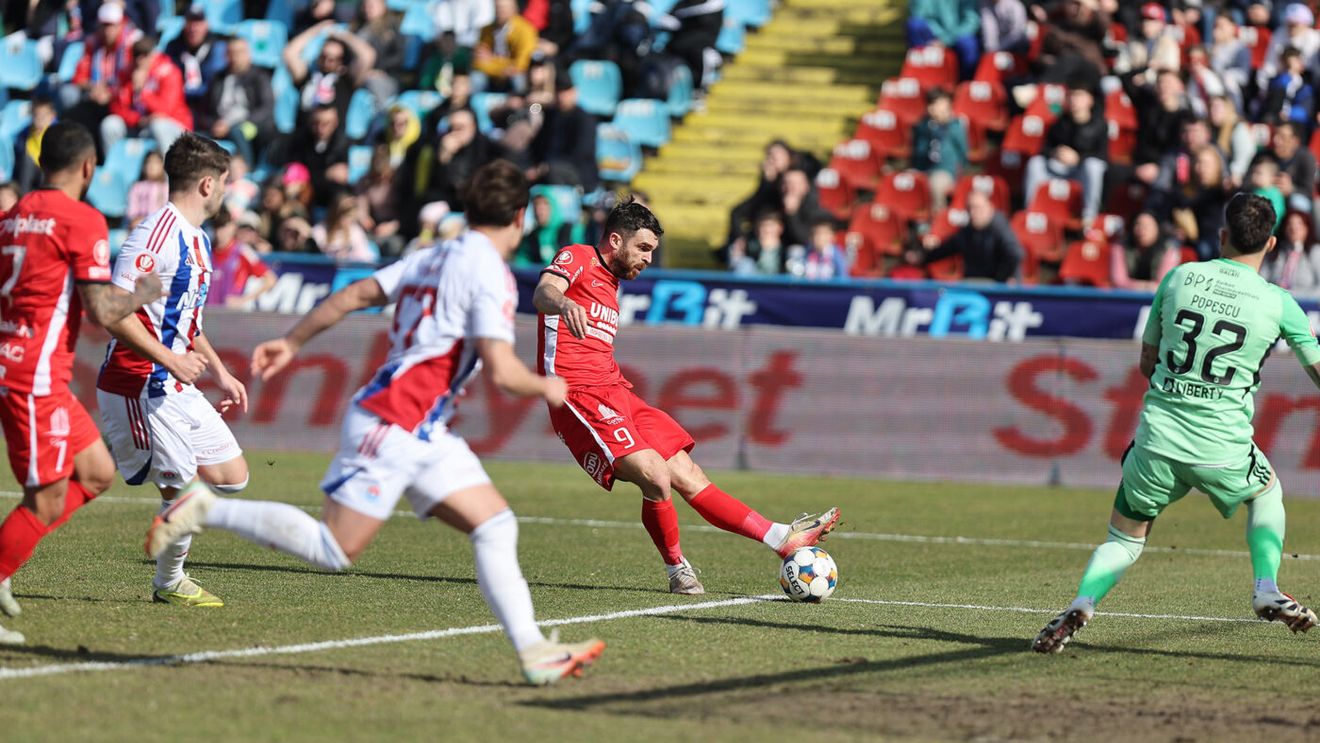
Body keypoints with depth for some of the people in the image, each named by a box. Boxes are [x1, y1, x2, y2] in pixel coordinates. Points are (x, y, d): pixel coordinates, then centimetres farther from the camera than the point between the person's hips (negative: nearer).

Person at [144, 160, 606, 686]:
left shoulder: (434, 258, 14)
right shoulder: (489, 274, -13)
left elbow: (355, 294, 17)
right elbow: (503, 373, -20)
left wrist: (292, 341, 24)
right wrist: (547, 388, 0)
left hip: (426, 435, 10)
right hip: (393, 426, -10)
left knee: (496, 526, 1)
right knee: (333, 551, -8)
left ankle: (533, 651, -4)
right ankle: (206, 510, 1)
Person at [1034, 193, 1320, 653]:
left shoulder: (1179, 278, 5)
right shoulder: (1278, 304, -1)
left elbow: (1147, 362, 15)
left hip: (1158, 440, 1)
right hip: (1225, 449, -1)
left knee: (1124, 539, 17)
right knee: (1268, 493, 33)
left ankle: (1083, 602, -11)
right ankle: (1267, 590, 14)